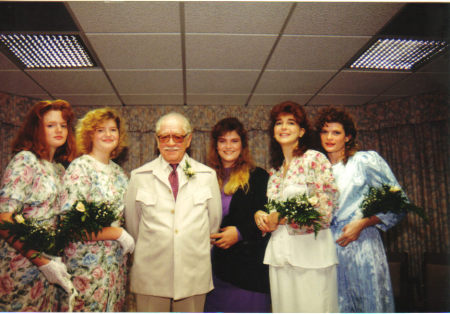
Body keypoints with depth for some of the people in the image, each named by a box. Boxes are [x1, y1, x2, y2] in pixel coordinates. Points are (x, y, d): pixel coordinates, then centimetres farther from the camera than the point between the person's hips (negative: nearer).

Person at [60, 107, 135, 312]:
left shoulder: (118, 171, 10)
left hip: (116, 262, 6)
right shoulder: (79, 168, -11)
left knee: (114, 307, 13)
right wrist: (119, 234, -16)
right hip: (88, 262, -6)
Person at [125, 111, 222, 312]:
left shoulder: (207, 175, 5)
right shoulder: (139, 176, 3)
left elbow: (215, 220, 13)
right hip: (151, 275, 0)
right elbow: (131, 223, 12)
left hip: (194, 275, 1)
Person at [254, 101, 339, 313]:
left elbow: (324, 210, -13)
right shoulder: (274, 170, 14)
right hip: (279, 254, 6)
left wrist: (279, 217, -8)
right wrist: (259, 214, 1)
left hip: (310, 250, -5)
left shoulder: (315, 159, -6)